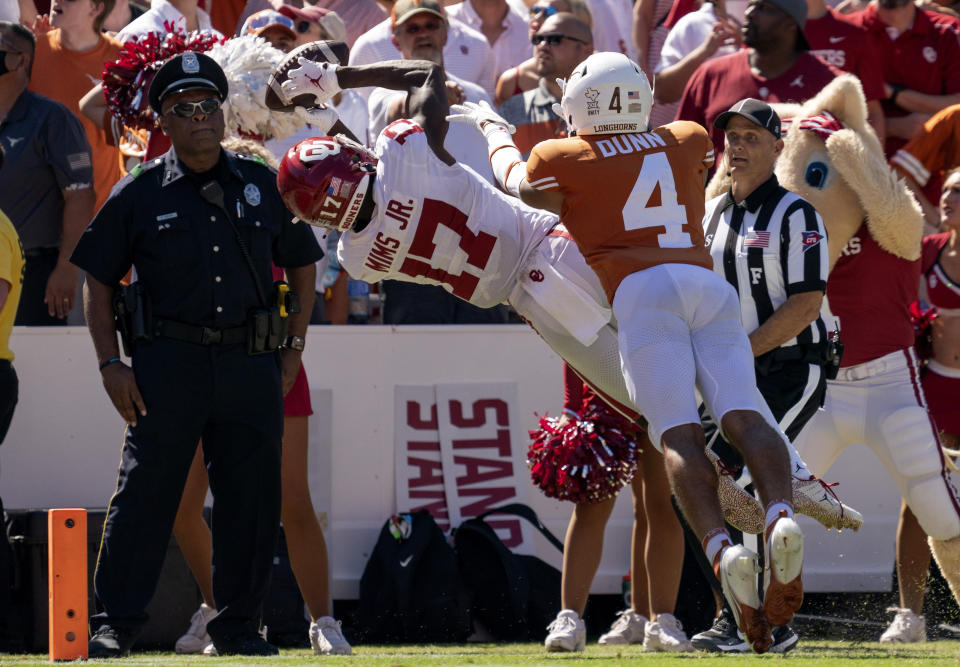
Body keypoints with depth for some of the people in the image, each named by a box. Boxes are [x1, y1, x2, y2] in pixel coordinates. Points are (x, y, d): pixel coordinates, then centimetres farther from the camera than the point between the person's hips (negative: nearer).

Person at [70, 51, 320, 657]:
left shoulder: (262, 186, 10)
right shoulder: (140, 194, 4)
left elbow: (302, 266, 20)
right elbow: (99, 280, 8)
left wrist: (293, 349, 11)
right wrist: (111, 363, -1)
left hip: (252, 363, 2)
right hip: (169, 362, -2)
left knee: (251, 499, 3)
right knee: (145, 489, -6)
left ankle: (239, 624, 13)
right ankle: (114, 624, -2)